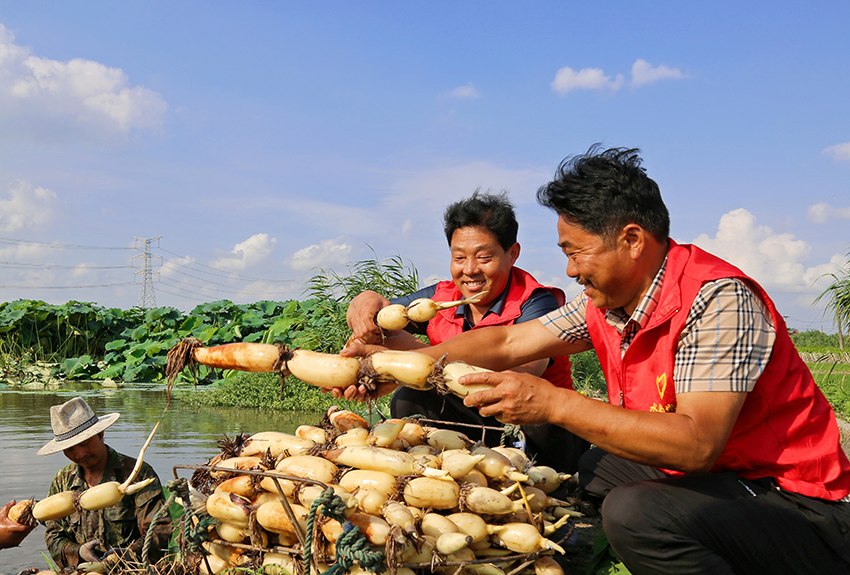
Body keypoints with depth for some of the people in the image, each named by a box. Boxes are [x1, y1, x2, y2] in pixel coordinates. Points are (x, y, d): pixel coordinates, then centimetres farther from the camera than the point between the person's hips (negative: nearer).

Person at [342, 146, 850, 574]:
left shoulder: (719, 301, -22)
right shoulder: (608, 303, 3)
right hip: (708, 478, 9)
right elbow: (508, 343, 9)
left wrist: (554, 403, -32)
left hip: (803, 513, -8)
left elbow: (697, 443, -32)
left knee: (636, 512, -30)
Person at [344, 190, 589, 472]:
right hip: (477, 426, 5)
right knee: (407, 400, -16)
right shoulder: (442, 299, 0)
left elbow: (517, 372, -36)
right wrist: (367, 302, -31)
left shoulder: (536, 304, -17)